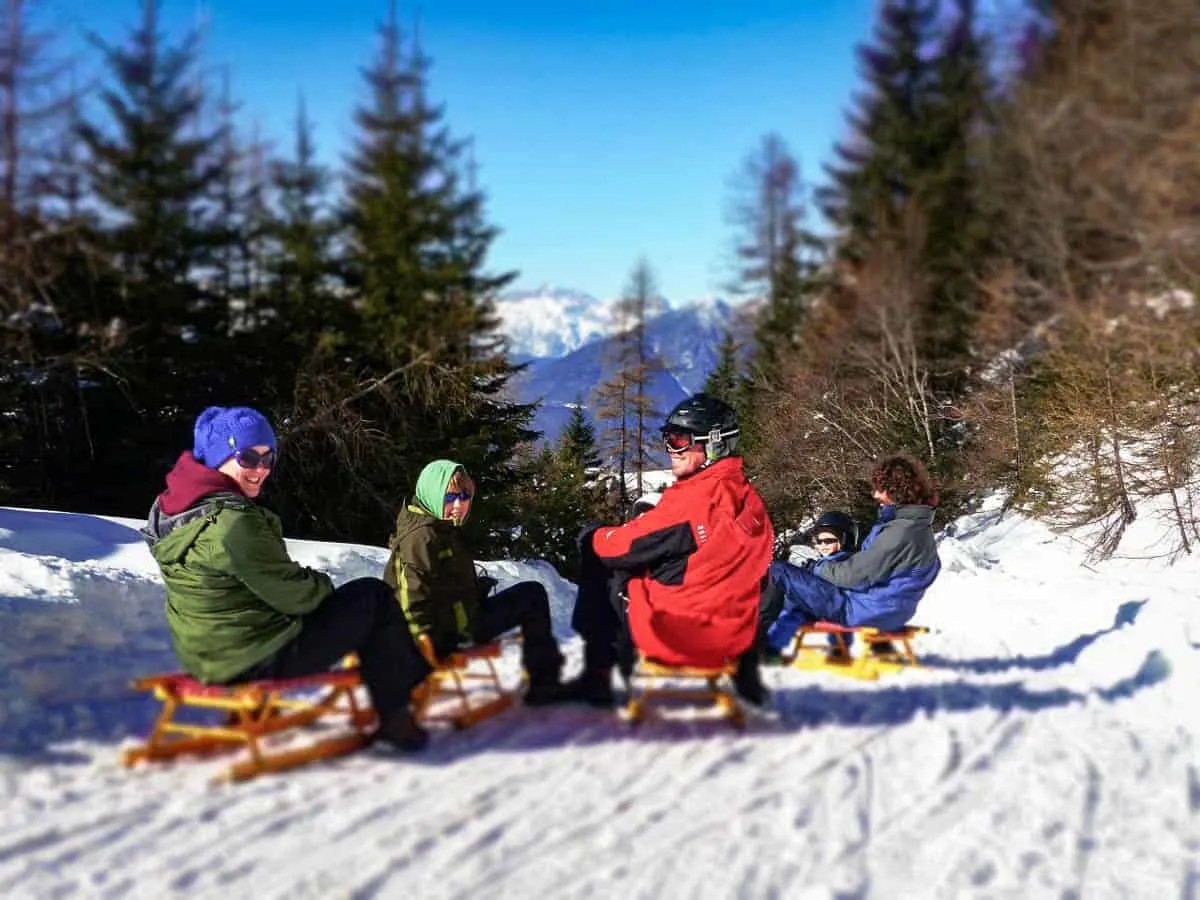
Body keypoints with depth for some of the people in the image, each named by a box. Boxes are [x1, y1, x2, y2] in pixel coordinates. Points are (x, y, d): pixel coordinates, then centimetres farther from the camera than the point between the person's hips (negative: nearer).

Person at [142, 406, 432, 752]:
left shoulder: (177, 507, 5)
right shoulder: (232, 523, -26)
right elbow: (295, 595, -20)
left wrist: (314, 584, 8)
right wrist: (324, 584, 1)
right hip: (258, 663, -10)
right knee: (375, 597, 2)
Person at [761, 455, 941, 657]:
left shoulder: (903, 531, -22)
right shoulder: (918, 526, 9)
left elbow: (857, 575, -20)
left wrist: (817, 567, -4)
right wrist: (824, 565, 5)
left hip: (861, 610, -10)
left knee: (777, 573, -6)